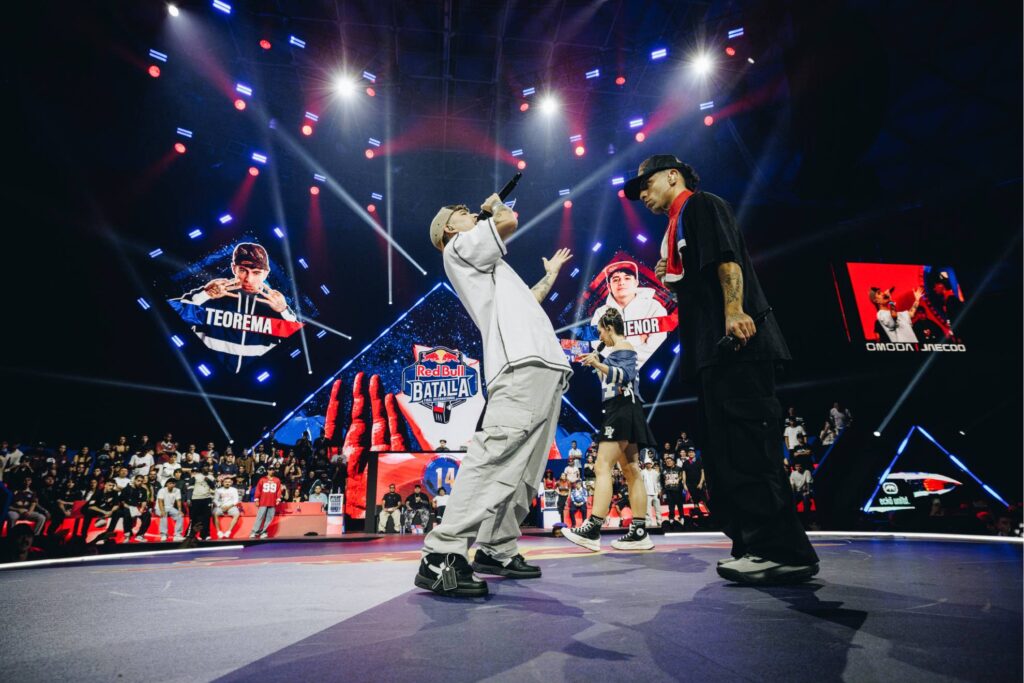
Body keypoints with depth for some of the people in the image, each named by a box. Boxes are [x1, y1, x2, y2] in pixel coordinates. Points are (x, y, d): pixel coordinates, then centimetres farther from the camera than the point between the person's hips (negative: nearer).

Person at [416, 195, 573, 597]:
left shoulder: (488, 268, 35)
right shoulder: (458, 248, 9)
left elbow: (527, 302, 43)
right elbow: (509, 221, -2)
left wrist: (551, 273, 53)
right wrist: (494, 204, 21)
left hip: (546, 367, 10)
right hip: (523, 365, -10)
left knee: (522, 471, 5)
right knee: (495, 457, -22)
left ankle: (496, 551, 11)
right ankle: (441, 556, -23)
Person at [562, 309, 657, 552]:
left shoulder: (622, 347, -5)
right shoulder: (622, 350, 24)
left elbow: (626, 375, -22)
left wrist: (599, 364, -32)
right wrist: (598, 365, 32)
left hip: (621, 410, -11)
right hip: (620, 412, 11)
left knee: (603, 467, -16)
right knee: (631, 471, 5)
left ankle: (592, 530, -21)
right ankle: (639, 532, 6)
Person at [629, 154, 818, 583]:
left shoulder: (700, 205, 4)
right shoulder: (677, 227, 29)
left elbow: (727, 258, -13)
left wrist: (734, 311, -25)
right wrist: (670, 278, 13)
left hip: (736, 344, -10)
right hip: (713, 353, 10)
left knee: (746, 445, -13)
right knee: (724, 453, 7)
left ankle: (785, 551, -7)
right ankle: (756, 547, 12)